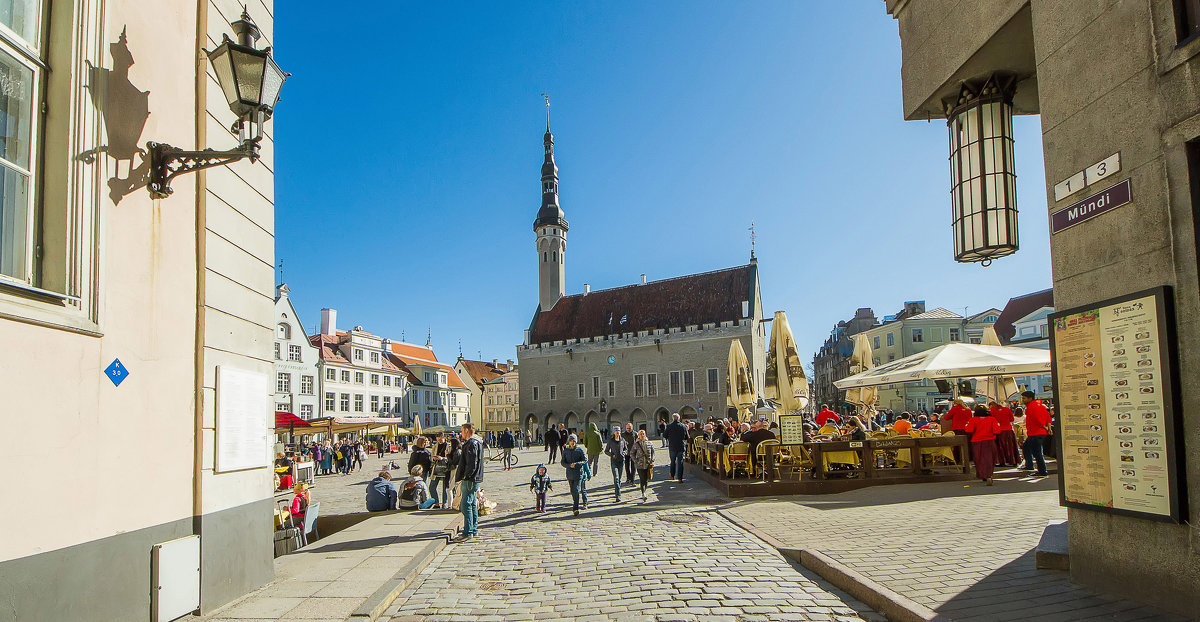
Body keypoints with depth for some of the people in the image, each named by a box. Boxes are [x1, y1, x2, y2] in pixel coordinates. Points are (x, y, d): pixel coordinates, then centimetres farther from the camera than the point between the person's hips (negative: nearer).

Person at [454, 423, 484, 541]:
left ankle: (468, 532, -11)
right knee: (472, 505, 15)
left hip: (470, 480, -11)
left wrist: (466, 476, -16)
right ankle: (474, 529, 22)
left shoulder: (472, 443, -15)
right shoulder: (476, 442, 18)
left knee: (466, 505, -10)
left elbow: (472, 463, -23)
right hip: (473, 479, 11)